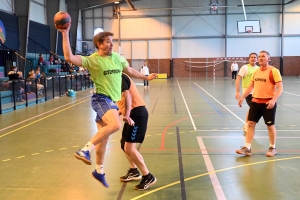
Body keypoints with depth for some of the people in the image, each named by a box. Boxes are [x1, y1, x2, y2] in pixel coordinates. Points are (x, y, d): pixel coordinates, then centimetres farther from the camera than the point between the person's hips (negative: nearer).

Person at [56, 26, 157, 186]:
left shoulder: (117, 57, 9)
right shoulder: (92, 60, -10)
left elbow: (130, 71, 27)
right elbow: (69, 58, -22)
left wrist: (145, 77, 38)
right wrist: (65, 35, -25)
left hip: (112, 101, 7)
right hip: (102, 99, -7)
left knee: (103, 138, 14)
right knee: (115, 125, -33)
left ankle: (99, 171, 28)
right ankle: (85, 150, -22)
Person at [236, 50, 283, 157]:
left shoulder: (274, 71, -10)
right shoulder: (256, 72, 10)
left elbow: (280, 87, -15)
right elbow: (251, 86, 19)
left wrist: (274, 99, -28)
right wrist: (242, 97, 10)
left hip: (268, 103, -6)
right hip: (255, 102, 6)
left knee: (270, 125, 6)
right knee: (250, 123, 2)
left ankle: (273, 148, 24)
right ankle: (247, 148, 7)